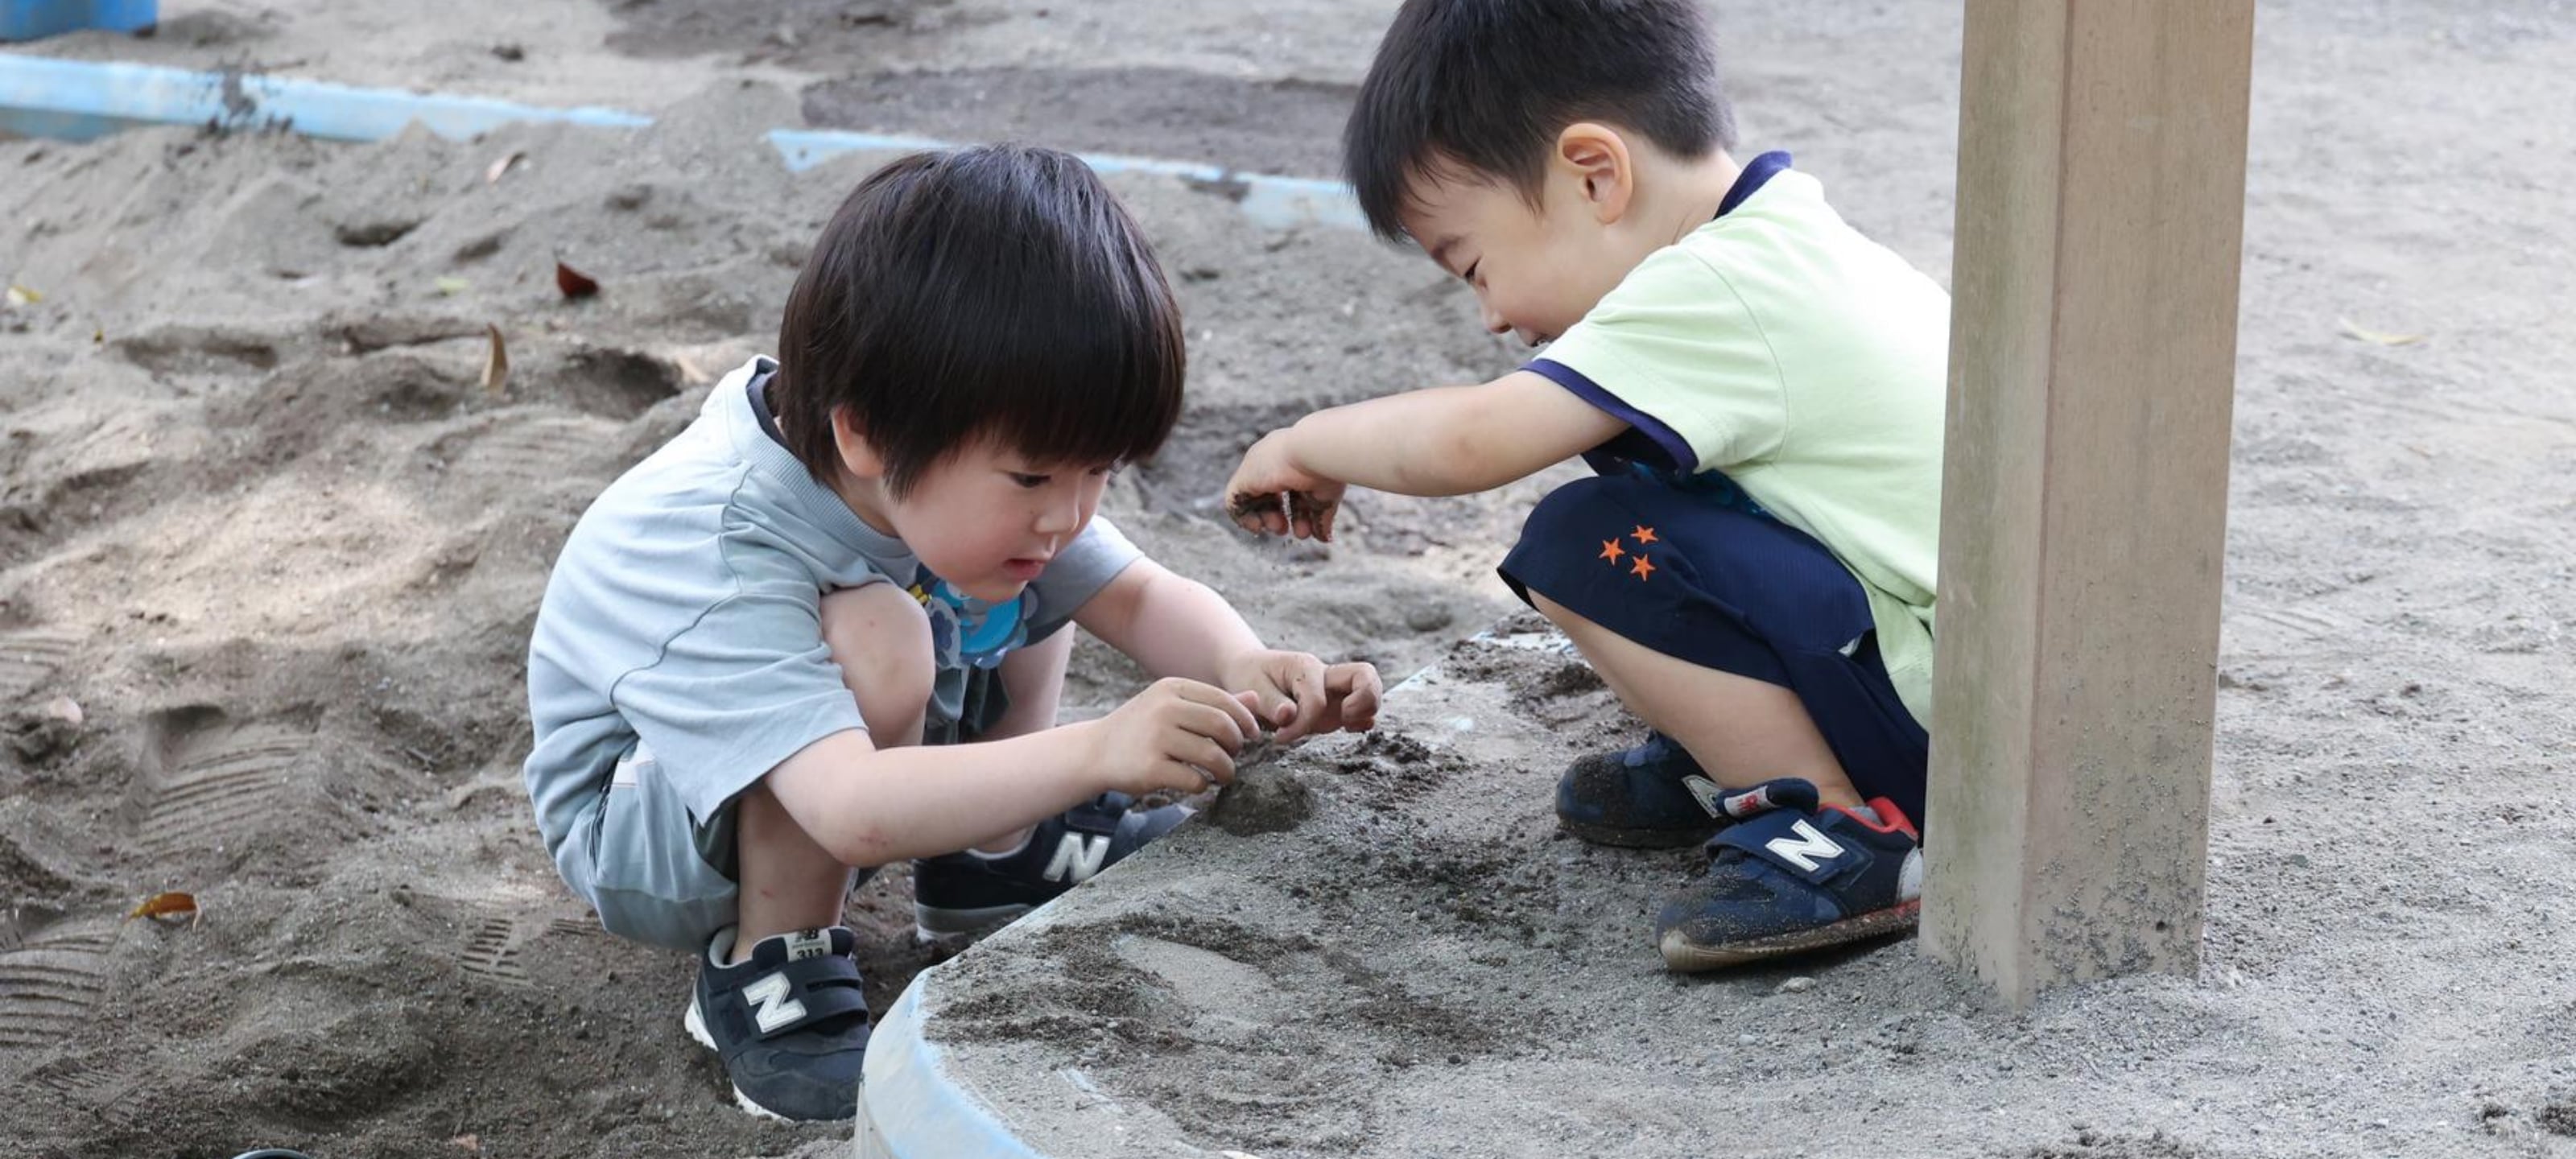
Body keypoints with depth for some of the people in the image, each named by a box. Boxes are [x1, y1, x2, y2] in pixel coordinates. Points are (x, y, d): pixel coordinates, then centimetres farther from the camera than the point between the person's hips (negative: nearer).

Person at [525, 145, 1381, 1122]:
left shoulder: (949, 477, -16)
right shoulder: (724, 565, -40)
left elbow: (1140, 596, -9)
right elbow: (854, 810, -51)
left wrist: (1243, 669, -30)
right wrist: (1095, 751, -59)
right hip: (638, 835, -8)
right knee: (873, 637, -35)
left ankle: (997, 858, 13)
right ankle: (766, 969, -16)